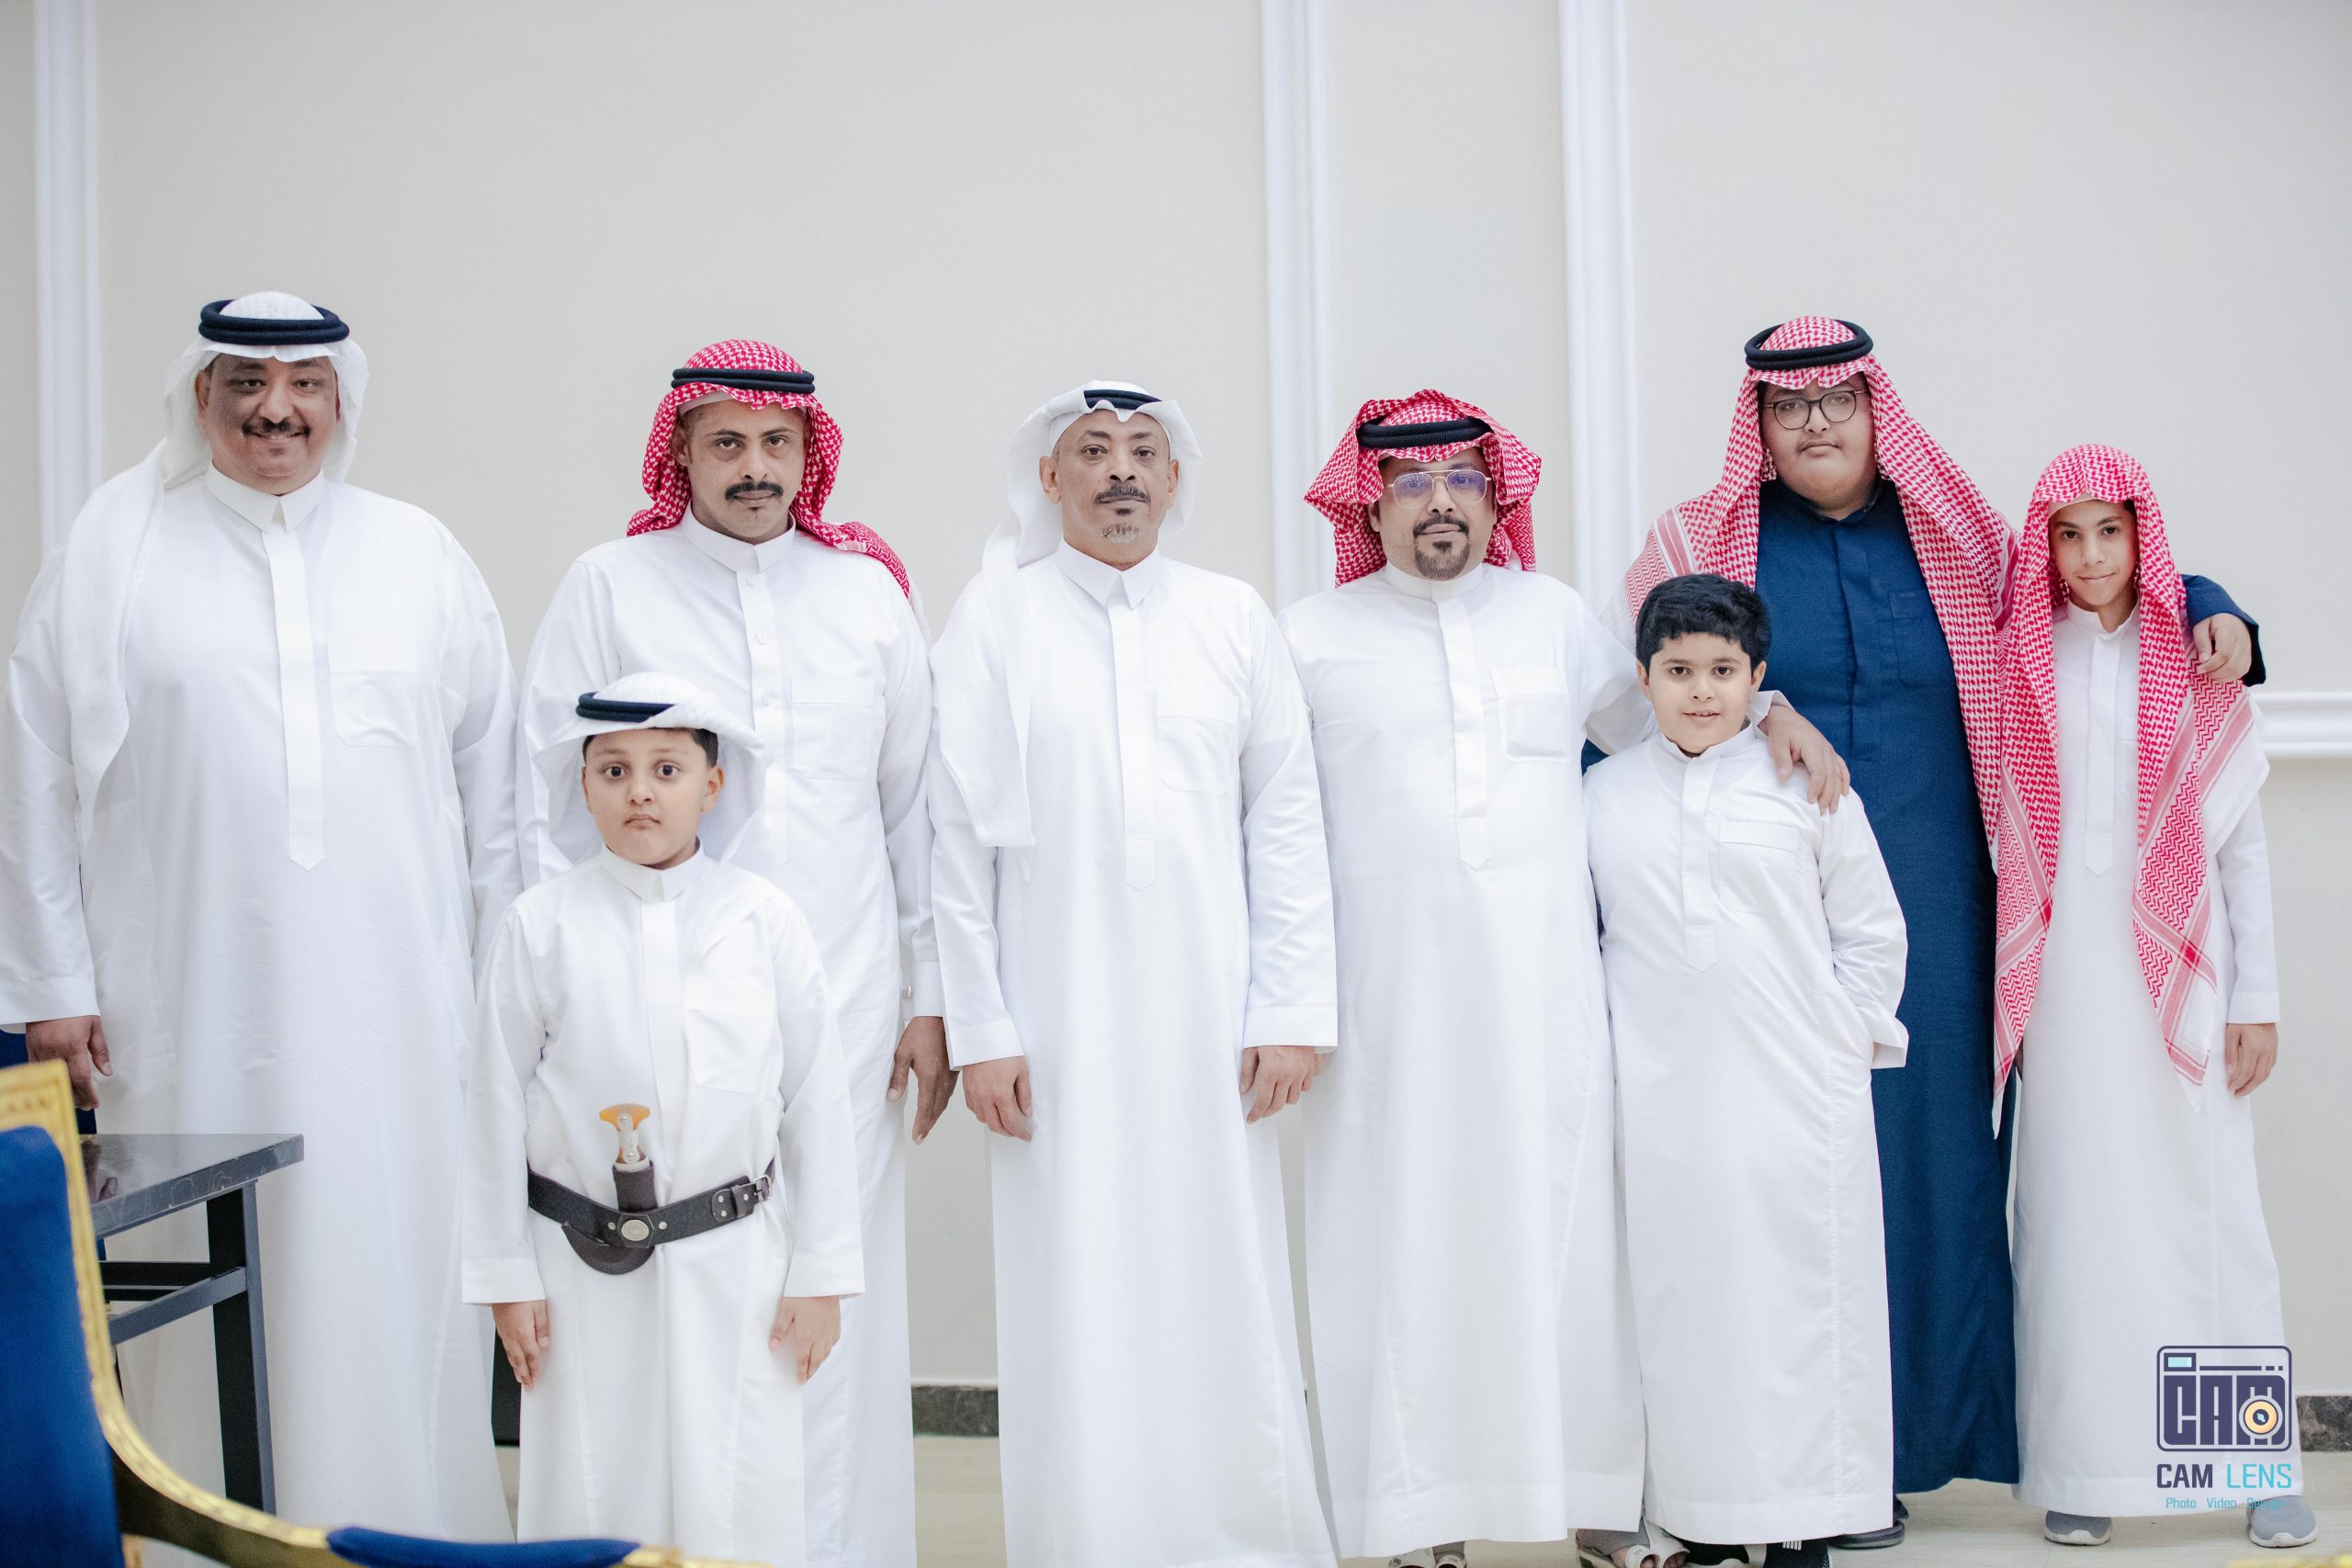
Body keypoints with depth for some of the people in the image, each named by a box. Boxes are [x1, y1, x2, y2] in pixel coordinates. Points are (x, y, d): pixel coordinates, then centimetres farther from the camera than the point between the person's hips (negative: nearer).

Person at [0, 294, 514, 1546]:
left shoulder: (422, 557, 11)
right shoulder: (110, 552, 7)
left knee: (397, 1293, 2)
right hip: (192, 1017, -1)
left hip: (396, 1018, 1)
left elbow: (493, 782, 12)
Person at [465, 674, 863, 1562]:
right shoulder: (541, 927, -3)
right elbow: (497, 1105, 2)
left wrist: (820, 1277, 1)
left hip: (732, 1260, 0)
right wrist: (505, 1278, 2)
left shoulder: (766, 922, -1)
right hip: (584, 1263, 0)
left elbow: (817, 1100, 1)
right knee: (586, 1495, 7)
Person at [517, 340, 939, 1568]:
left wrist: (931, 998, 9)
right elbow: (555, 809, 4)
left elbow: (917, 809, 12)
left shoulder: (870, 591, 11)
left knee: (833, 1295, 1)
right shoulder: (609, 588, 5)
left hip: (844, 1006, 2)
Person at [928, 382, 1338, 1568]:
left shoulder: (1236, 619, 9)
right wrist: (977, 1028, -4)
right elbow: (958, 836, 1)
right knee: (1079, 1306, 1)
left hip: (1207, 1026, 2)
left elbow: (1286, 826, 7)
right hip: (1059, 1026, -1)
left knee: (1227, 1297, 4)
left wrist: (1291, 1011, 0)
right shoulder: (994, 618, 4)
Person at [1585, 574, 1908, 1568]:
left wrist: (1849, 1036, 3)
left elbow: (1872, 932, 9)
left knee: (1799, 1297, 0)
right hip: (1659, 1103, 1)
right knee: (1680, 1300, 2)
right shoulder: (1602, 796, 8)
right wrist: (1604, 1042, 8)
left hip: (1796, 1098, -1)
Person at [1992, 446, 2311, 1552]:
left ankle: (2264, 1462, 6)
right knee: (2074, 1208, -1)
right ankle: (2080, 1468, 5)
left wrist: (2256, 999, 2)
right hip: (2066, 979, 0)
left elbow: (2243, 840, 6)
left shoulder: (2199, 667, 6)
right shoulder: (2016, 667, 7)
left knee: (2210, 1203, -2)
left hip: (2182, 970, 0)